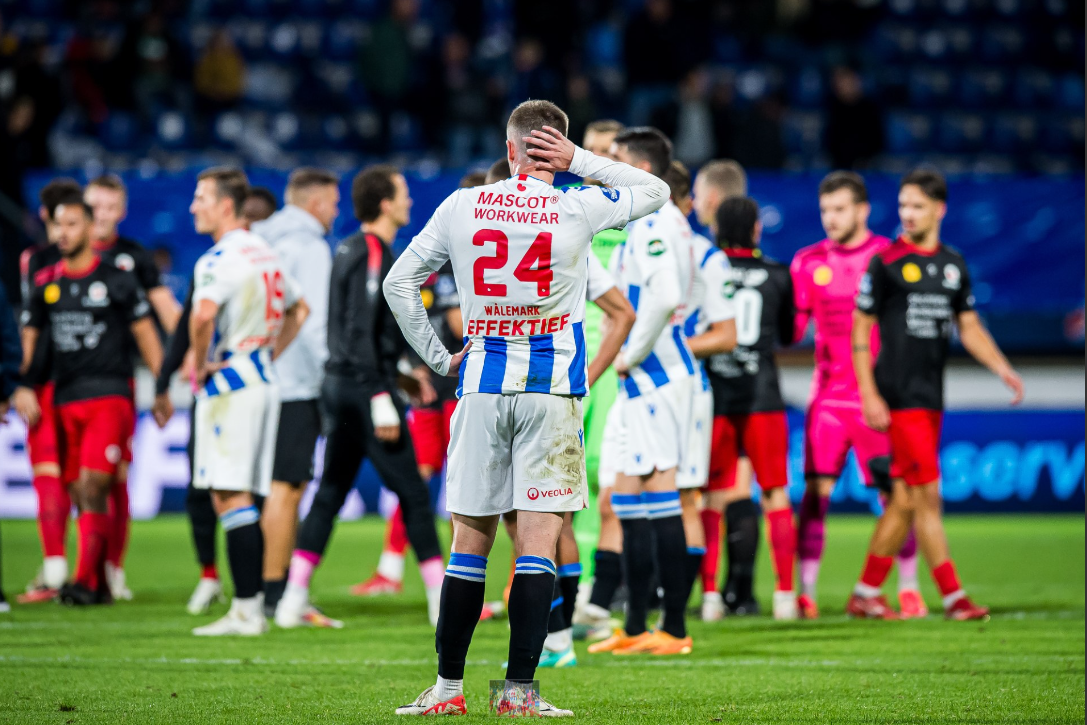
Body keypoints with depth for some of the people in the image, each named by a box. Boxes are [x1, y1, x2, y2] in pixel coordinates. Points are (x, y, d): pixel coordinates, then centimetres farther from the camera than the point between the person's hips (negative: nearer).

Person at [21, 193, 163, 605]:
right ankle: (100, 586, 9)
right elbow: (29, 340, 17)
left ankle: (86, 581, -18)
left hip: (110, 396, -5)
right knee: (81, 494, 4)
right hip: (66, 401, 5)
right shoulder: (47, 286, 12)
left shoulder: (116, 281, 0)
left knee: (93, 486, -15)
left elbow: (145, 335, 5)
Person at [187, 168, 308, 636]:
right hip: (262, 381, 9)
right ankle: (252, 606, 11)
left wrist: (200, 365, -16)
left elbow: (203, 314, -31)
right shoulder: (264, 254, 15)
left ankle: (246, 610, -11)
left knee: (231, 497, -8)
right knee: (242, 498, 11)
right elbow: (298, 309, 29)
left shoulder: (221, 259, -14)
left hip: (229, 384, -9)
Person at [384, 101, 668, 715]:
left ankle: (449, 687, 8)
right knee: (539, 541, -2)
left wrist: (439, 358, 14)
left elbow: (399, 283, 7)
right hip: (552, 389, -2)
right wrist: (578, 159, 5)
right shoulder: (578, 210, -4)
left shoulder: (462, 208, 2)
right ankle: (519, 688, -7)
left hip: (482, 387, 2)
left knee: (471, 540, 7)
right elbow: (656, 191, 12)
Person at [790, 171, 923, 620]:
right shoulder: (808, 262, 8)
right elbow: (791, 326, 10)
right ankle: (805, 592, -2)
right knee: (817, 489, -6)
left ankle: (908, 589, 9)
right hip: (829, 393, 2)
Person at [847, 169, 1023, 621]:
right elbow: (860, 329, -4)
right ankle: (953, 597, -8)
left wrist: (1002, 368, 4)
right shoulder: (886, 263, -5)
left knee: (905, 500, 8)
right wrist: (869, 394, -11)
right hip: (899, 396, -6)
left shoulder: (953, 266, 12)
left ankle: (866, 593, 15)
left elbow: (969, 328, 19)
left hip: (931, 396, 6)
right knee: (927, 494, -9)